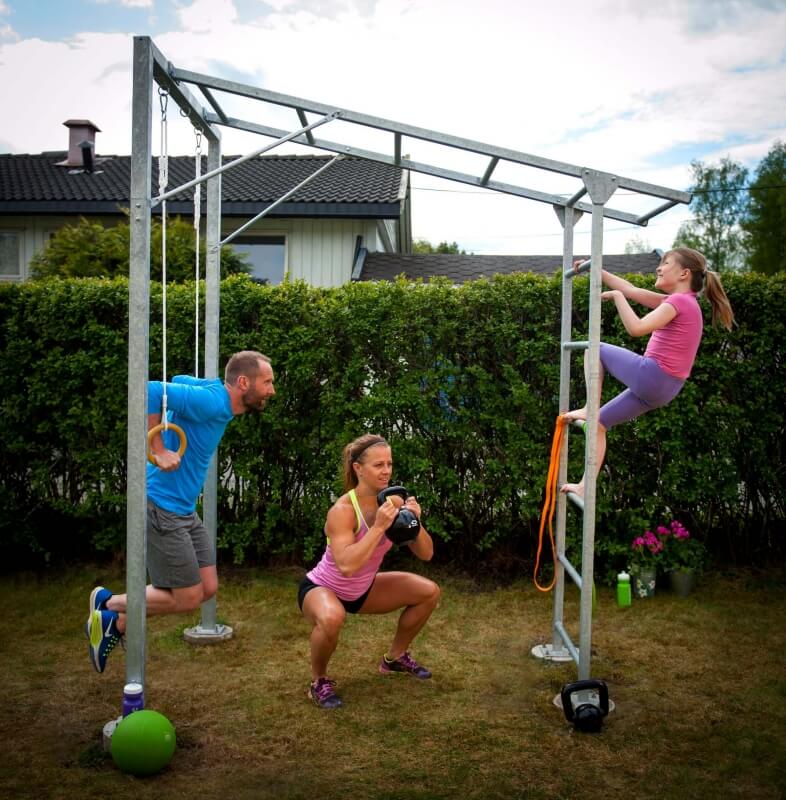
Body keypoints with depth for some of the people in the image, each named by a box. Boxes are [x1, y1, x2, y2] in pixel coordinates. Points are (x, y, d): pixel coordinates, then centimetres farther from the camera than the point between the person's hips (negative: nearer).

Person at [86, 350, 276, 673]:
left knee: (207, 589, 10)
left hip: (184, 510, 10)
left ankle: (110, 606, 21)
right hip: (162, 509, -10)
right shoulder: (210, 401, -22)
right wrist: (159, 452, -27)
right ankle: (112, 617, 17)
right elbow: (151, 391, -31)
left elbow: (179, 381, 23)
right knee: (189, 598, -3)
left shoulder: (216, 394, 6)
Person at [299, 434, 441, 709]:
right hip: (322, 588, -7)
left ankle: (394, 658, 22)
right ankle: (318, 681, -10)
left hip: (361, 590, 7)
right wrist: (379, 527, -44)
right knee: (331, 618, -41)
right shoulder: (343, 510, -31)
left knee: (429, 592, 1)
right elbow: (346, 565, -44)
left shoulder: (393, 502, -12)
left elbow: (426, 554, -10)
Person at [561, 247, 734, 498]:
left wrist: (616, 296, -13)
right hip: (661, 388, 9)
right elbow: (632, 291, 18)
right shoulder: (681, 301, 16)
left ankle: (589, 408, 2)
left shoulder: (679, 301, -13)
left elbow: (636, 328, -25)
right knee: (598, 423, 12)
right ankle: (585, 486, 11)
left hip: (650, 377, -9)